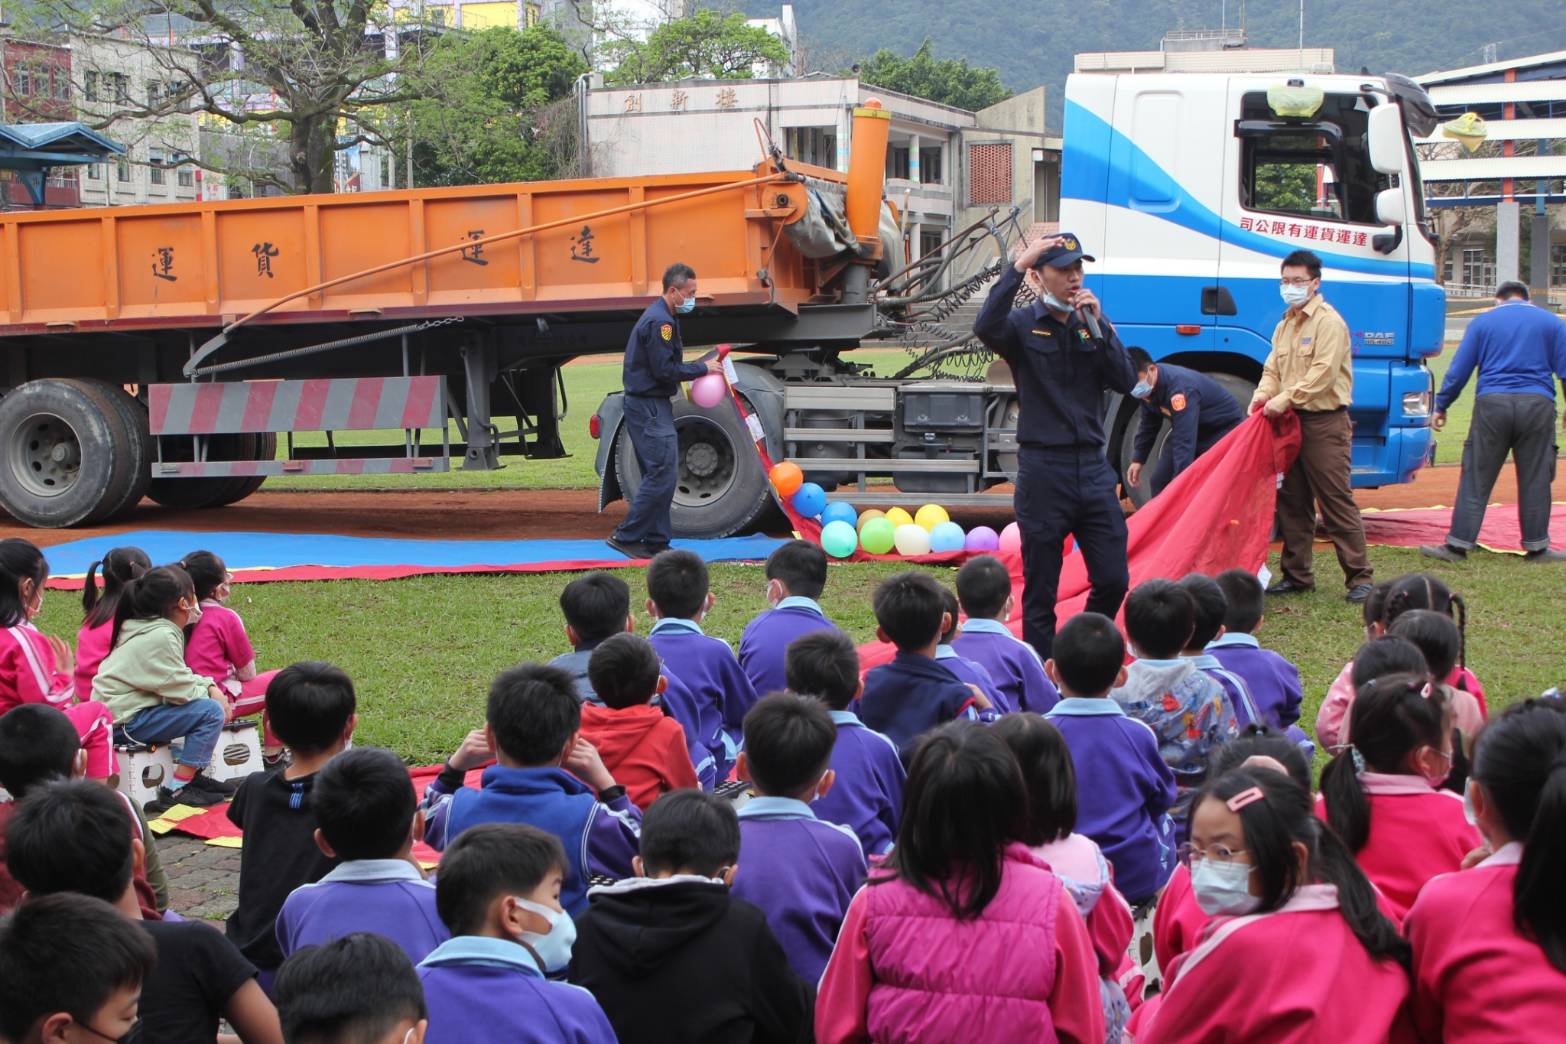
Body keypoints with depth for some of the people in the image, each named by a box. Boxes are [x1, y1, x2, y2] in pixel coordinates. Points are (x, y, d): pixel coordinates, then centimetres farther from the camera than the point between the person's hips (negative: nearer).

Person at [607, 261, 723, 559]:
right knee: (662, 473, -11)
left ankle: (655, 541, 15)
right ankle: (626, 537, -8)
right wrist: (702, 369, -12)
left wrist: (700, 369, 7)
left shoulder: (659, 317, 16)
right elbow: (664, 370, -21)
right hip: (649, 407, -11)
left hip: (652, 405, 11)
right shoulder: (660, 322, -17)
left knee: (658, 474, 12)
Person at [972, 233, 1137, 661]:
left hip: (1093, 467, 4)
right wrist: (1017, 266, -27)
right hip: (1043, 470, -4)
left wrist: (1098, 325, -11)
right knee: (1040, 590, 2)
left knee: (1113, 580, 4)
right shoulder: (1024, 325, -2)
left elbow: (1125, 381, -2)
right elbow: (985, 326, -26)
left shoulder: (1094, 323, 10)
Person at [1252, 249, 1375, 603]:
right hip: (1291, 422, 8)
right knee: (1292, 501, 10)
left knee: (1336, 502, -8)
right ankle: (1297, 575, 18)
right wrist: (1262, 397, -4)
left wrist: (1284, 400, -22)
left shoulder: (1329, 322, -9)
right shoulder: (1285, 325, 17)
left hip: (1325, 424, -8)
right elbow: (1273, 370, 16)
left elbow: (1323, 373, -19)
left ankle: (1360, 577, -4)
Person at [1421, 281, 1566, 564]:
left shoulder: (1483, 322, 11)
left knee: (1476, 479, 3)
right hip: (1537, 403, 0)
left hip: (1492, 404, 0)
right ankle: (1536, 547, 11)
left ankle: (1458, 544, 2)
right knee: (1535, 480, 7)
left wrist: (1441, 407, 12)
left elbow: (1458, 369, 7)